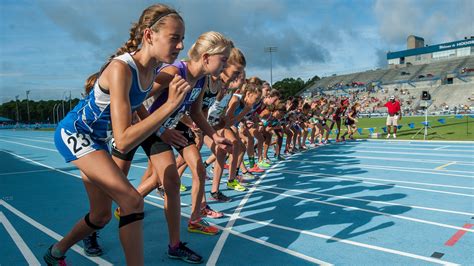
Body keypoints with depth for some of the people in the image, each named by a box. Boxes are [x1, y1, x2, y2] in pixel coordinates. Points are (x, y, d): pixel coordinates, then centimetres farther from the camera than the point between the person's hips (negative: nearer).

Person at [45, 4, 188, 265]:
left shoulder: (152, 70, -7)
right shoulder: (121, 68, -31)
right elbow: (123, 141, -37)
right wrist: (170, 104, -41)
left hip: (97, 139, 8)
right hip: (73, 133, -8)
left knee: (101, 215, 15)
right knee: (132, 201, -22)